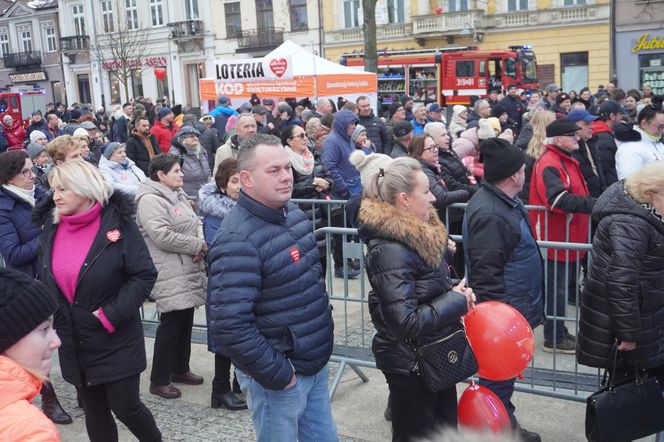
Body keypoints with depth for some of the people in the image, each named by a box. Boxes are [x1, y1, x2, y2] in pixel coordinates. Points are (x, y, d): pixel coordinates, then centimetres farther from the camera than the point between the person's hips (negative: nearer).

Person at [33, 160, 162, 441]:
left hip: (116, 340, -5)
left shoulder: (117, 222, -13)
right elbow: (47, 281, 14)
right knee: (94, 412, 14)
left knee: (125, 406, 0)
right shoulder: (51, 228, 3)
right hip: (73, 342, 5)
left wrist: (111, 315, -19)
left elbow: (144, 275, -15)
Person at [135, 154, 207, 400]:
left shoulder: (178, 196, 16)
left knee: (185, 321, 16)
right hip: (170, 275, -9)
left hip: (189, 271, 9)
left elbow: (195, 223, 18)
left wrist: (200, 243, -4)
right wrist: (197, 246, -15)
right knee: (171, 323, -5)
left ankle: (180, 369, 31)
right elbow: (163, 236, -23)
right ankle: (159, 380, 7)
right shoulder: (150, 200, -14)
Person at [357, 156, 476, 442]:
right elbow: (407, 322, -29)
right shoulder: (390, 251, -26)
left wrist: (454, 293, -2)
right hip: (411, 365, -9)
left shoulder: (415, 233, 1)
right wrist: (457, 301, -18)